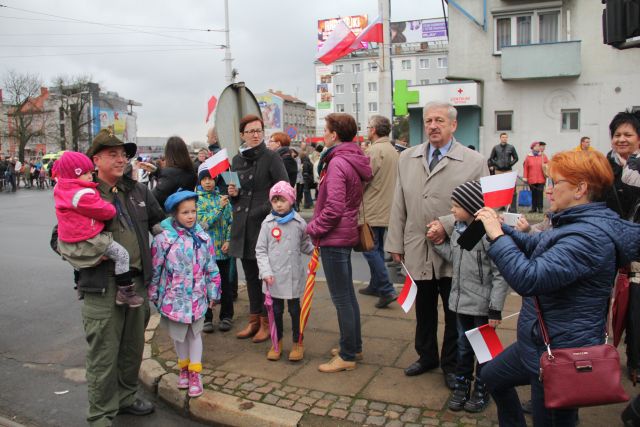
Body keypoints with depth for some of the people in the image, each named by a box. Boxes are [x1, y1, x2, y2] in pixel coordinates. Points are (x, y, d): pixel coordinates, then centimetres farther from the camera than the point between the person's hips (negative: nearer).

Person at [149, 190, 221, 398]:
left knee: (195, 334, 13)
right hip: (174, 298, -1)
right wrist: (154, 295, 1)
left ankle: (194, 373, 26)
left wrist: (213, 293, 6)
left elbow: (211, 269, 3)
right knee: (178, 335, 16)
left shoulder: (203, 238, -4)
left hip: (197, 297, 1)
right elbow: (155, 270, -5)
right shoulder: (163, 239, -12)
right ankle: (184, 368, 38)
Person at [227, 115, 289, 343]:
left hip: (264, 222, -6)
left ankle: (266, 321, 16)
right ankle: (254, 319, 27)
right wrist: (232, 193, 0)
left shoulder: (271, 157, -6)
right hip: (242, 225, 6)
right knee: (250, 275, 13)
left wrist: (268, 209, -19)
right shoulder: (237, 160, 12)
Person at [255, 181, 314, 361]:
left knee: (294, 309, 11)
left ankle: (298, 343, 27)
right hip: (273, 277, 0)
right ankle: (277, 342, 30)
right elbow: (260, 250, -2)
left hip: (293, 276, 0)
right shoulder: (267, 223, -3)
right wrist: (265, 272, -11)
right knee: (276, 310, 13)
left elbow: (305, 245, 9)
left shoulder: (299, 223, -2)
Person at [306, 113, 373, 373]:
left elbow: (334, 207, -25)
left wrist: (314, 227, -10)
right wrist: (317, 226, 13)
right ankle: (353, 346, 33)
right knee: (347, 294, 19)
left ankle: (347, 356, 13)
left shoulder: (337, 163, -19)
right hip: (346, 234, 10)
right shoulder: (353, 160, 11)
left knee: (341, 298, 0)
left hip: (334, 237, -10)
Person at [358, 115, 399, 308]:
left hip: (372, 210, -9)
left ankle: (387, 290, -7)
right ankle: (375, 286, 26)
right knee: (378, 249, 17)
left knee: (370, 249, -4)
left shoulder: (375, 151, -17)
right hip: (386, 209, 9)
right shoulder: (392, 150, 12)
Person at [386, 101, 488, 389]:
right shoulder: (407, 158, 8)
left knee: (455, 313, 12)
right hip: (418, 251, 3)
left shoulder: (474, 161, -4)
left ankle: (451, 364, 32)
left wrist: (447, 224, -18)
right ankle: (426, 356, 39)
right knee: (424, 310, 18)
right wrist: (396, 243, 7)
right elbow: (399, 205, 9)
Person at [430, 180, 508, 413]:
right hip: (461, 301, 7)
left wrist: (496, 309, -18)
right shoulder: (458, 229, 2)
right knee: (463, 345, 20)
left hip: (482, 305, -7)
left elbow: (500, 275, -20)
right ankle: (462, 385, 37)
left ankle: (481, 390, 31)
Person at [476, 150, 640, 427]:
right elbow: (535, 246, 16)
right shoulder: (579, 223, 4)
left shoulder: (589, 236, -29)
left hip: (560, 356, -10)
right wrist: (499, 226, 2)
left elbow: (529, 279, -36)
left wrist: (497, 236, -26)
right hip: (542, 342, 10)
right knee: (492, 376, 25)